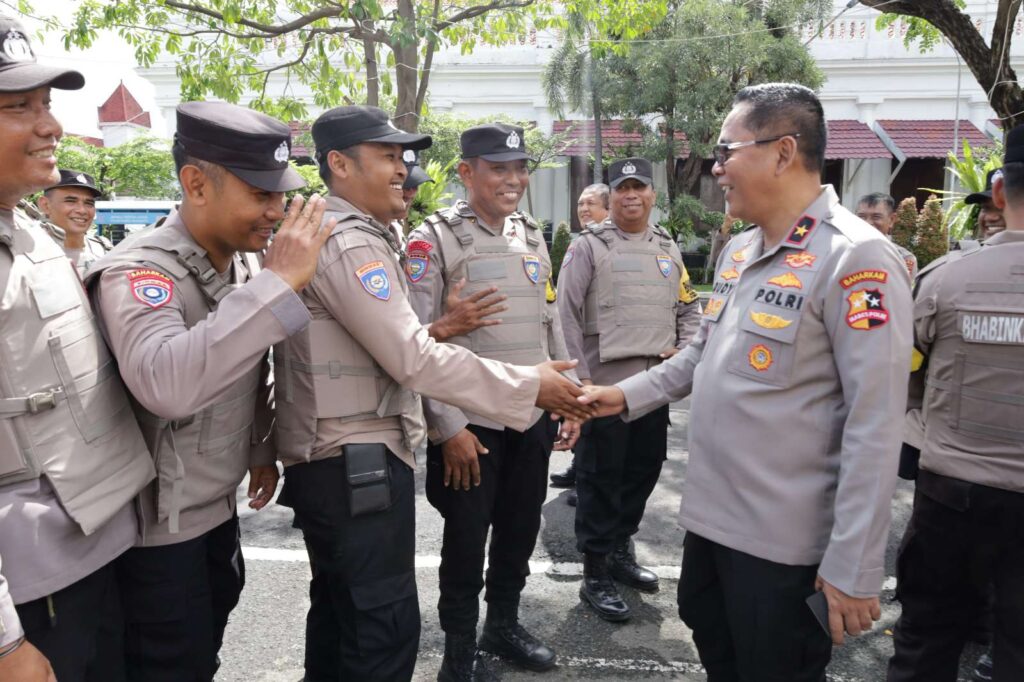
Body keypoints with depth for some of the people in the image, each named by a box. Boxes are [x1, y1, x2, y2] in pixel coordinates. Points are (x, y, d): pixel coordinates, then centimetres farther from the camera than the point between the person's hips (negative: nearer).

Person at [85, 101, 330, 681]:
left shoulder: (247, 263, -1)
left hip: (218, 502, 7)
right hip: (159, 522, -7)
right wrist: (280, 283, -43)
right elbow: (166, 386, -46)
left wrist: (263, 447, 15)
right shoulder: (137, 270, -26)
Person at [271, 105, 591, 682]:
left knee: (342, 612, 23)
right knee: (385, 627, -2)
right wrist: (530, 386, -18)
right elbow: (413, 359, -23)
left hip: (340, 458, 11)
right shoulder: (348, 244, -18)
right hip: (357, 463, -11)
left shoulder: (358, 238, 16)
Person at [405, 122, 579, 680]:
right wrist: (449, 426, -16)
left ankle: (503, 625, 41)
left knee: (520, 530, 18)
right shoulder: (434, 238, -9)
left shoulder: (532, 237, 10)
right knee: (466, 539, 8)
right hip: (471, 422, -5)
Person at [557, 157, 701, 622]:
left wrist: (683, 349, 1)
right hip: (605, 383, -6)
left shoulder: (667, 249, 13)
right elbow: (566, 313, -9)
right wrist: (579, 374, -14)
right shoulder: (589, 246, -4)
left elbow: (689, 308, 19)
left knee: (643, 471, 15)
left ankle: (620, 550, 35)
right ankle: (595, 575, 14)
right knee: (600, 479, 2)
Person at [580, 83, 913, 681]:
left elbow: (874, 426, -21)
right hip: (711, 513, 8)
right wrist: (629, 394, 8)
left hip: (783, 538, -8)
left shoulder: (856, 259, -19)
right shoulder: (739, 250, 8)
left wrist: (854, 566, -20)